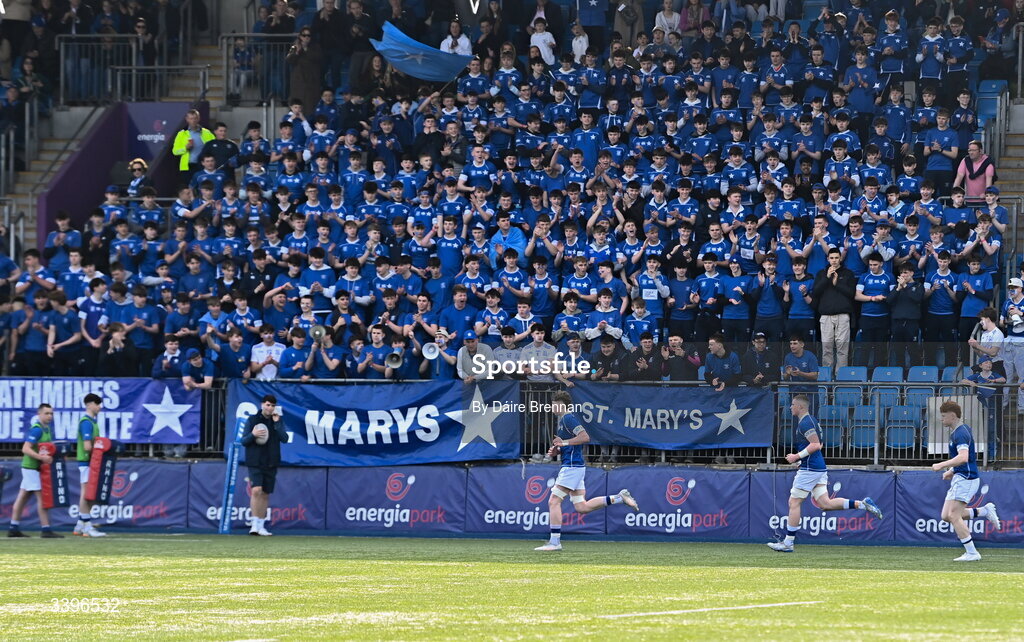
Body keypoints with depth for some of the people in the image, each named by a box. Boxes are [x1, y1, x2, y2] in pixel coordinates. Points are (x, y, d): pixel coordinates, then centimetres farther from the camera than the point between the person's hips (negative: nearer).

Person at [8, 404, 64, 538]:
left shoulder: (47, 429, 12)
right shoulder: (36, 430, -17)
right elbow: (26, 449, -24)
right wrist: (41, 457, -34)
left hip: (35, 468, 9)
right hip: (31, 467, -9)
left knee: (23, 497, 11)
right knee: (42, 497, -9)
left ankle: (14, 529, 16)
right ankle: (46, 529, -10)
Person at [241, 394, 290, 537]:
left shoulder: (278, 421, 8)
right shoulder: (253, 420, 2)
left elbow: (285, 439, -5)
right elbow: (244, 441, 1)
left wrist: (277, 423, -12)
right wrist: (253, 435, -19)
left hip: (271, 463, 3)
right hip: (255, 462, -3)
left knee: (265, 494, 7)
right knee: (256, 490, -19)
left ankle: (261, 526, 13)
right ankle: (255, 523, -19)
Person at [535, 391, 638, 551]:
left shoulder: (568, 418, -11)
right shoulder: (562, 420, 21)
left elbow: (585, 437, -23)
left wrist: (564, 443, -21)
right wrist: (557, 451, 13)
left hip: (572, 466, -11)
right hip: (575, 466, 11)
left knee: (554, 501, -10)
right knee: (581, 507, 9)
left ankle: (554, 542, -11)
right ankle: (619, 498, 13)